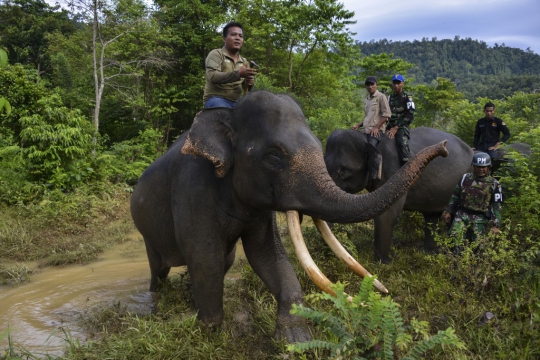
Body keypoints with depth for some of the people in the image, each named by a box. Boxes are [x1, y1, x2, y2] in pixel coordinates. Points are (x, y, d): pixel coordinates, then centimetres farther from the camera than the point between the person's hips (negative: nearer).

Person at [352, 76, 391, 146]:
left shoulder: (381, 97, 0)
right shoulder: (366, 100, 21)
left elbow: (386, 115, -7)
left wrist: (376, 127, -15)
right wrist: (358, 125, 12)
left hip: (376, 130, -7)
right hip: (365, 130, 7)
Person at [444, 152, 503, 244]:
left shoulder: (494, 184, -1)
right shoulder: (465, 178, 6)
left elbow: (497, 205, 0)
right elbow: (455, 196, 14)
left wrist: (495, 225, -5)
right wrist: (449, 211, 12)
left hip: (480, 219, -1)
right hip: (462, 215, 1)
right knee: (453, 238, -14)